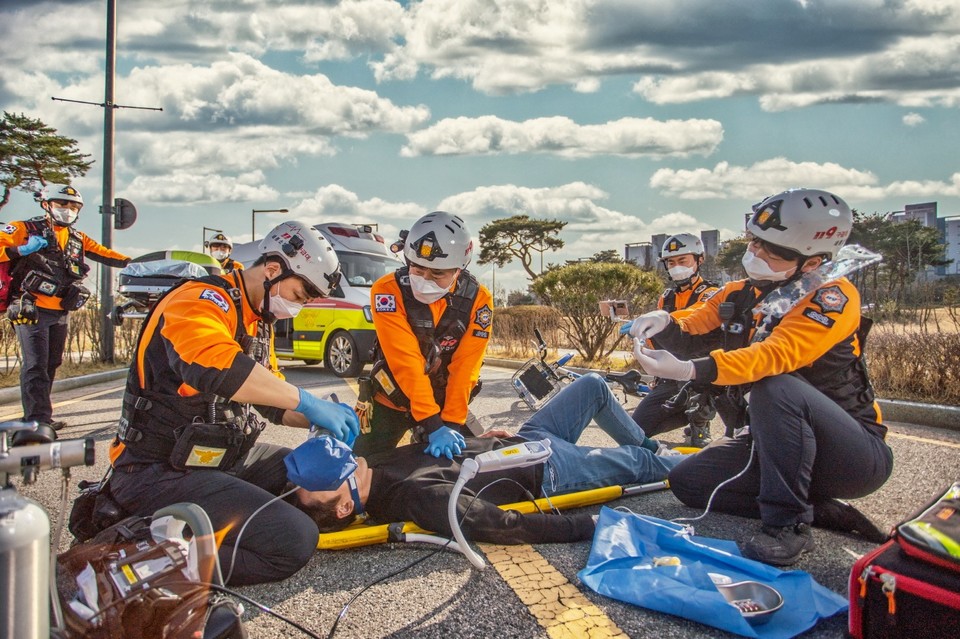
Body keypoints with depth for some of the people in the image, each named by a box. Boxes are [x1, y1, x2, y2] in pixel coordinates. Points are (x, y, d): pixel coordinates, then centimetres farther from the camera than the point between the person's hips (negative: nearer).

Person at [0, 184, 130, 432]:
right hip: (31, 308, -7)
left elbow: (103, 253, 8)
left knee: (51, 364, 14)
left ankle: (38, 416, 25)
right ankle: (37, 419, -10)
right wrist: (22, 250, -25)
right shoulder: (25, 230, -1)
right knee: (35, 365, -11)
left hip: (60, 312, 7)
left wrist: (131, 263, -4)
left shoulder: (78, 238, 16)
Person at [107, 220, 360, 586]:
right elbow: (213, 365, -38)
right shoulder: (201, 299, -15)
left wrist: (319, 420, 1)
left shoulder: (257, 321, 14)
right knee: (294, 541, -22)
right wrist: (307, 401, -32)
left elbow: (271, 396, 19)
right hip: (161, 471, -10)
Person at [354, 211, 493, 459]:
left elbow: (464, 368, -17)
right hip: (391, 401, -1)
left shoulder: (477, 299, -15)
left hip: (446, 401, 2)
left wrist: (451, 423, -25)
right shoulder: (388, 291, -22)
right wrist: (433, 425, -34)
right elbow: (406, 362, -29)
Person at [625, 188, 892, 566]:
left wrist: (688, 370, -49)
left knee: (777, 386, -34)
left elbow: (775, 355, -35)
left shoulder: (833, 297, -18)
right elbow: (691, 328, -1)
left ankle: (787, 525, -22)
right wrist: (664, 324, -26)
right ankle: (818, 509, -2)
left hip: (856, 458, -7)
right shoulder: (742, 293, 3)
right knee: (687, 480, -6)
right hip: (778, 445, 7)